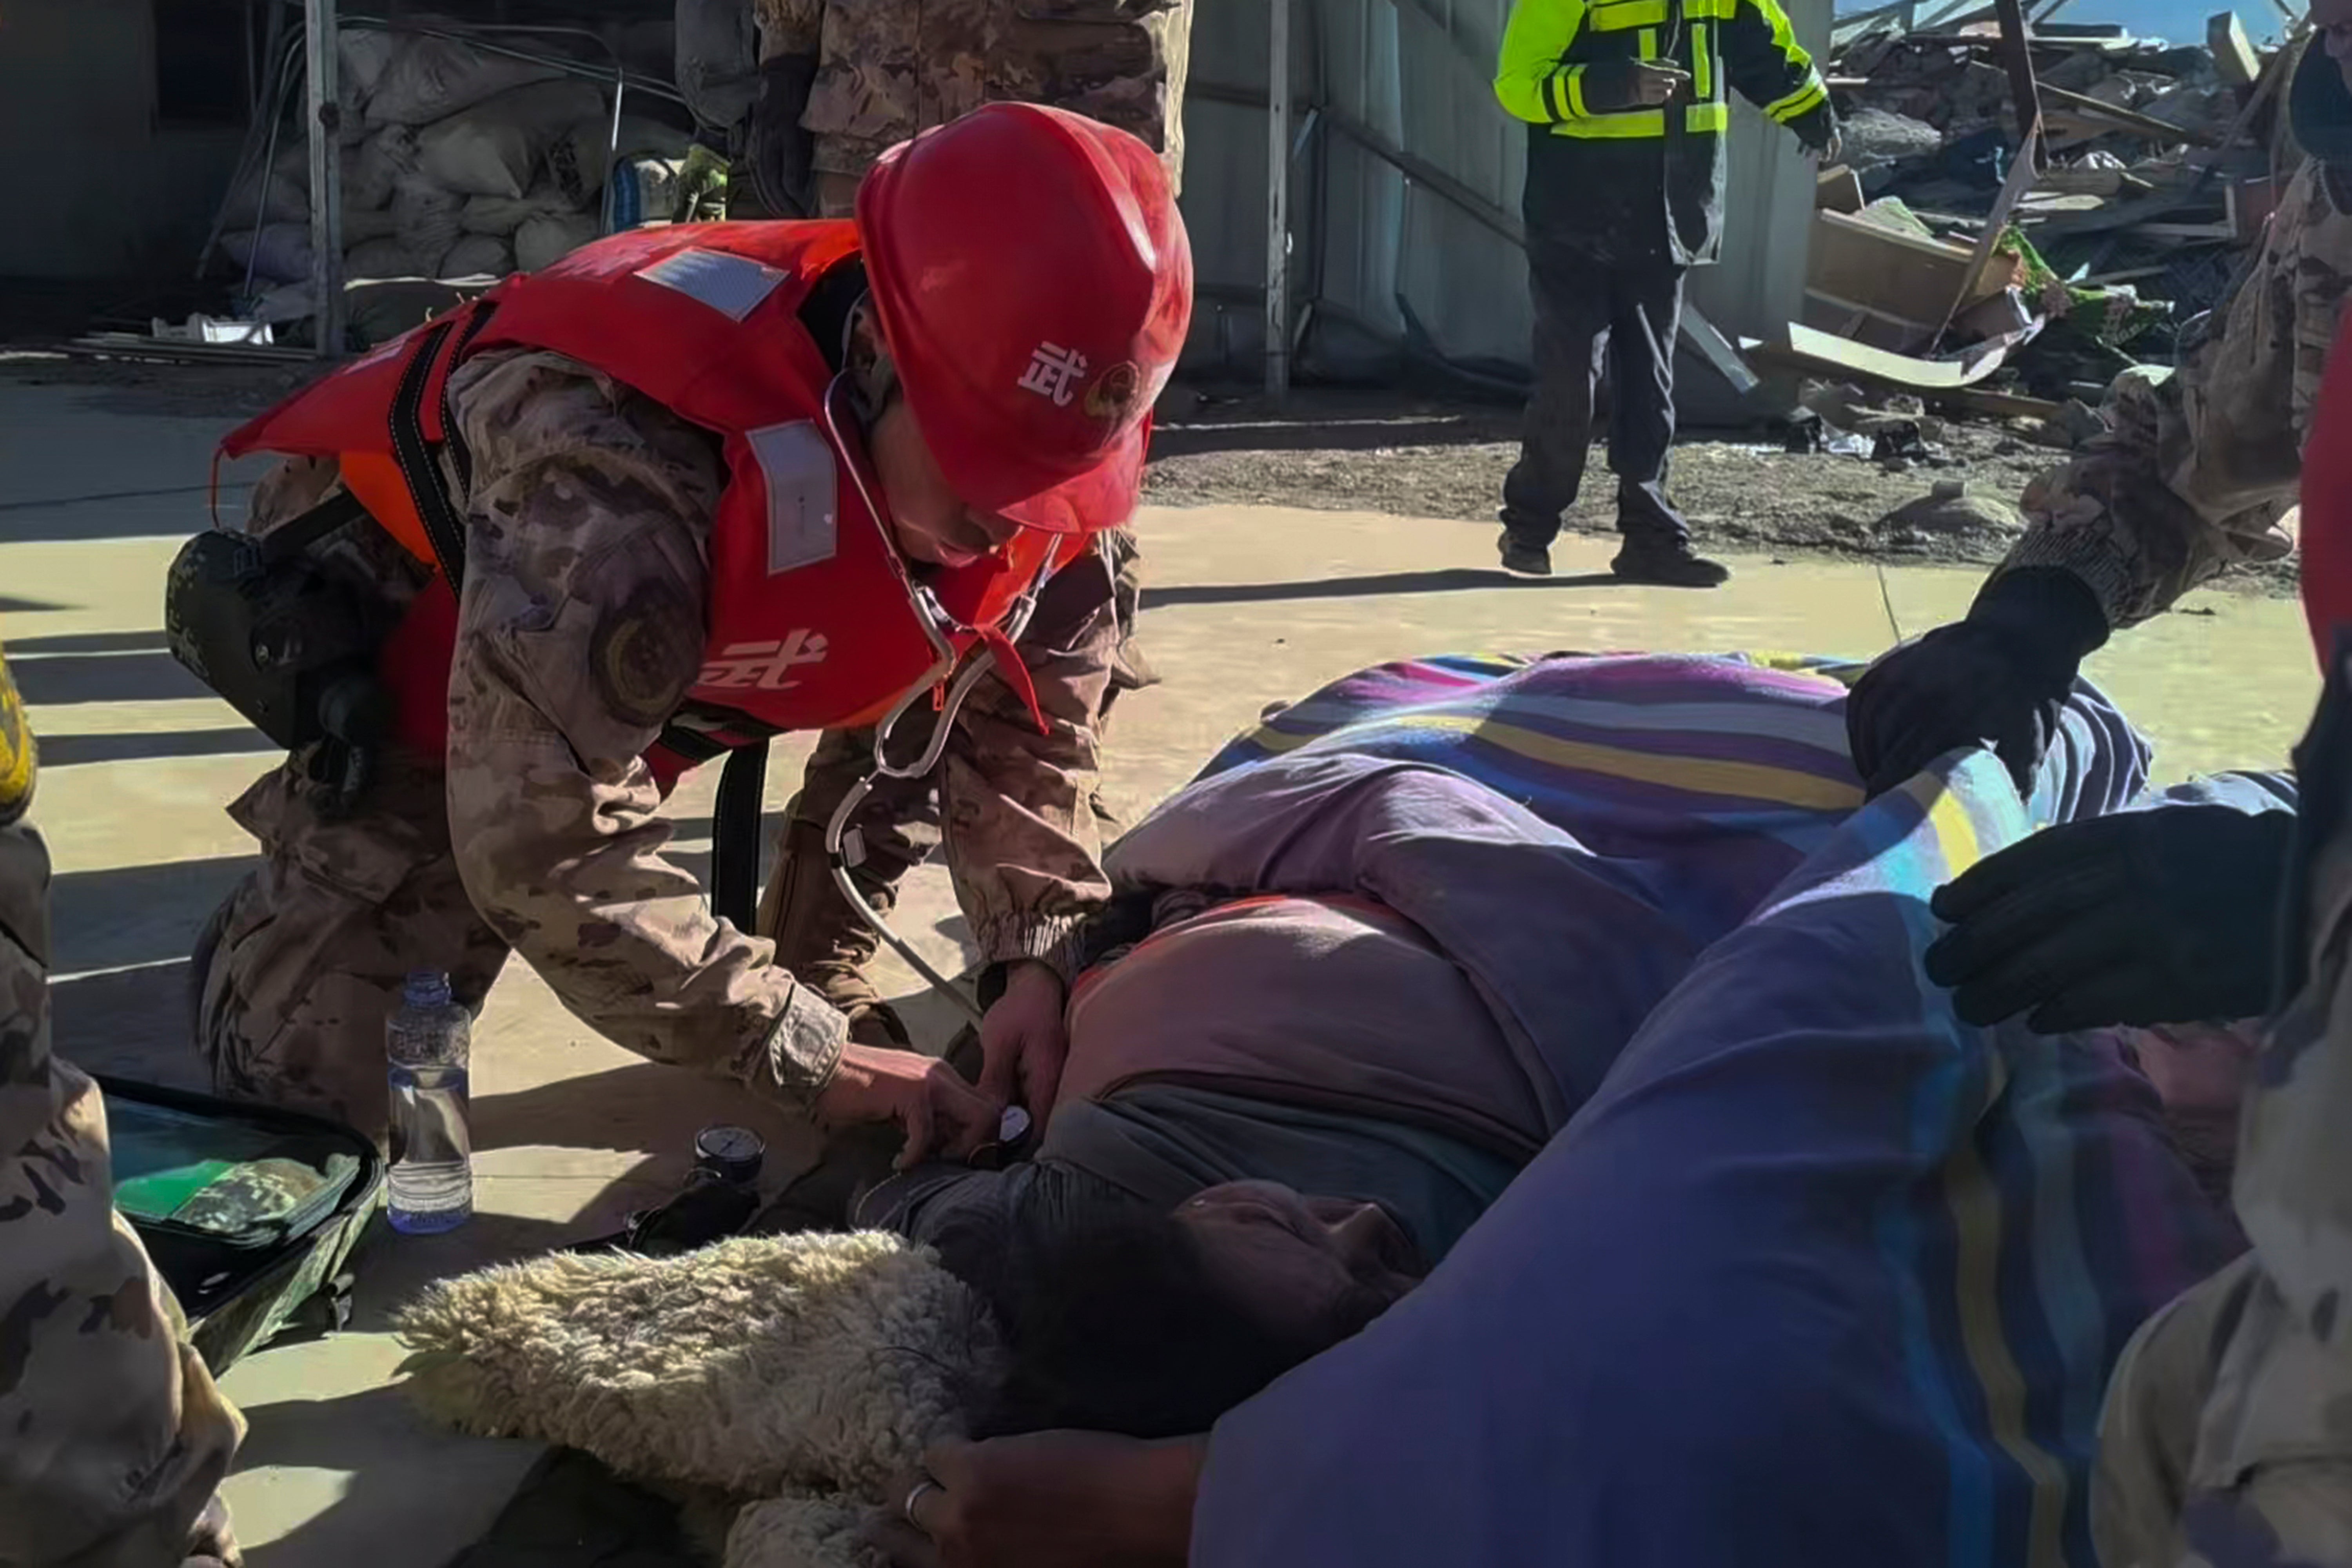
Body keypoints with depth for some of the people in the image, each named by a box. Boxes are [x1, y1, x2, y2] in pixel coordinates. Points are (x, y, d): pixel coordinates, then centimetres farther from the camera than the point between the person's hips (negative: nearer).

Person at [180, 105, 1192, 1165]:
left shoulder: (1017, 441, -23)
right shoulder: (621, 476, -45)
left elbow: (1031, 698, -8)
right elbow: (548, 848, -42)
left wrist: (1038, 956, -21)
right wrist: (818, 1063, -36)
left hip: (626, 654, 6)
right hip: (391, 615, -5)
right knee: (327, 1064, -10)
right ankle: (267, 940, 19)